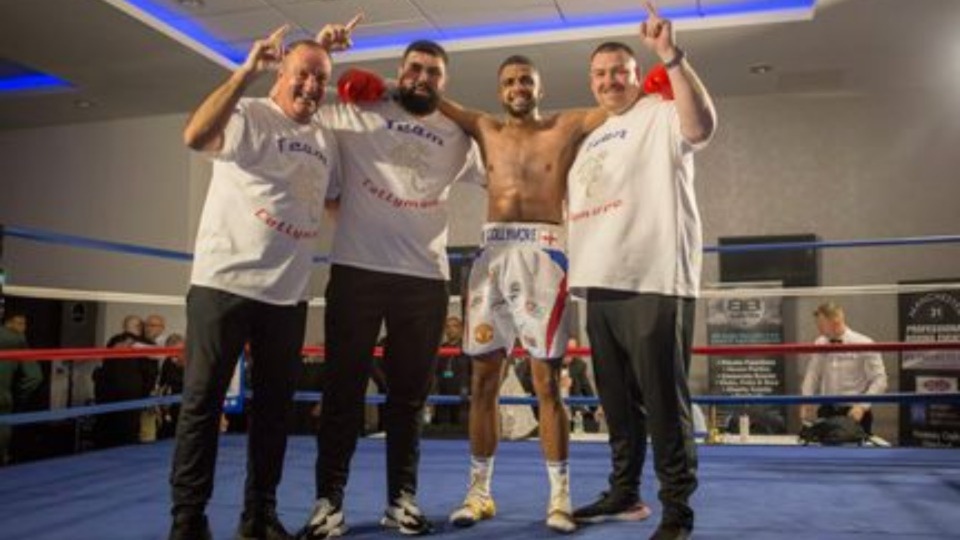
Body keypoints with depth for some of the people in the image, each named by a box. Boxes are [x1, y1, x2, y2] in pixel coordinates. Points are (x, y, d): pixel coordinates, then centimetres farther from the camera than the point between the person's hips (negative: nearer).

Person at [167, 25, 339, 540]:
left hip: (289, 293, 6)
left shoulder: (327, 140, 16)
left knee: (274, 405, 10)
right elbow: (195, 136, -23)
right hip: (225, 281, -6)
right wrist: (247, 72, -25)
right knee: (202, 401, -1)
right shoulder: (247, 115, -3)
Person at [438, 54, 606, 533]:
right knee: (483, 377, 4)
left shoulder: (567, 128, 10)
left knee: (546, 381, -2)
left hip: (542, 253, -3)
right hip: (492, 254, 3)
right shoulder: (485, 130, 17)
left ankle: (559, 496, 6)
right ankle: (479, 491, 14)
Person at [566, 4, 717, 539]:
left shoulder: (661, 116, 0)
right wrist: (577, 271, 20)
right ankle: (625, 493, 28)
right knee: (617, 400, 15)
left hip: (655, 283, -8)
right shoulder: (592, 140, 23)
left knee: (664, 403, -5)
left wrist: (672, 56, -30)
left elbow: (702, 123, -24)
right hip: (601, 286, 8)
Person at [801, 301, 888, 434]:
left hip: (854, 413, -3)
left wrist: (862, 406, -19)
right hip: (827, 411, 4)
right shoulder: (820, 344, 1)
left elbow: (879, 381, -9)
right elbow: (812, 374, 10)